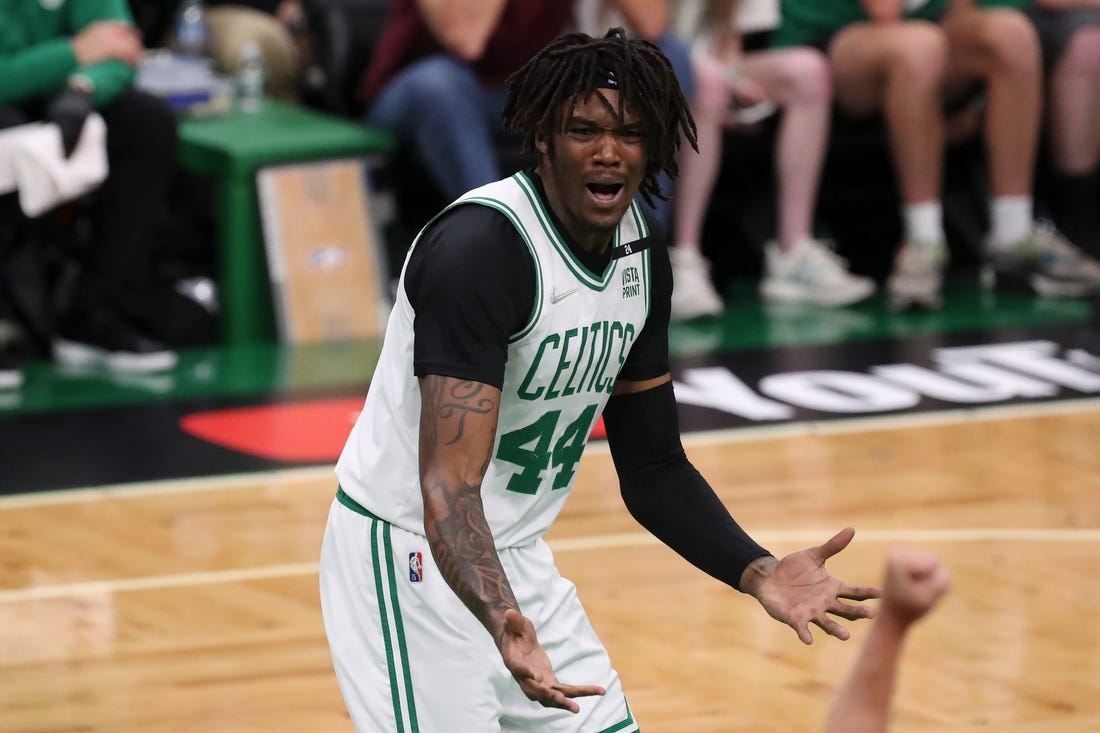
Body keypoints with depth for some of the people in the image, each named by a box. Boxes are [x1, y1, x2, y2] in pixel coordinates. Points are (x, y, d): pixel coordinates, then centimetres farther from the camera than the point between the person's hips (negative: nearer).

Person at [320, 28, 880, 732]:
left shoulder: (642, 256, 0)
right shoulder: (480, 246, -26)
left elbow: (653, 467, 9)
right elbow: (448, 486, -33)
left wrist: (757, 572, -7)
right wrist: (503, 624, -50)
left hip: (518, 557, 8)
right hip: (413, 552, -8)